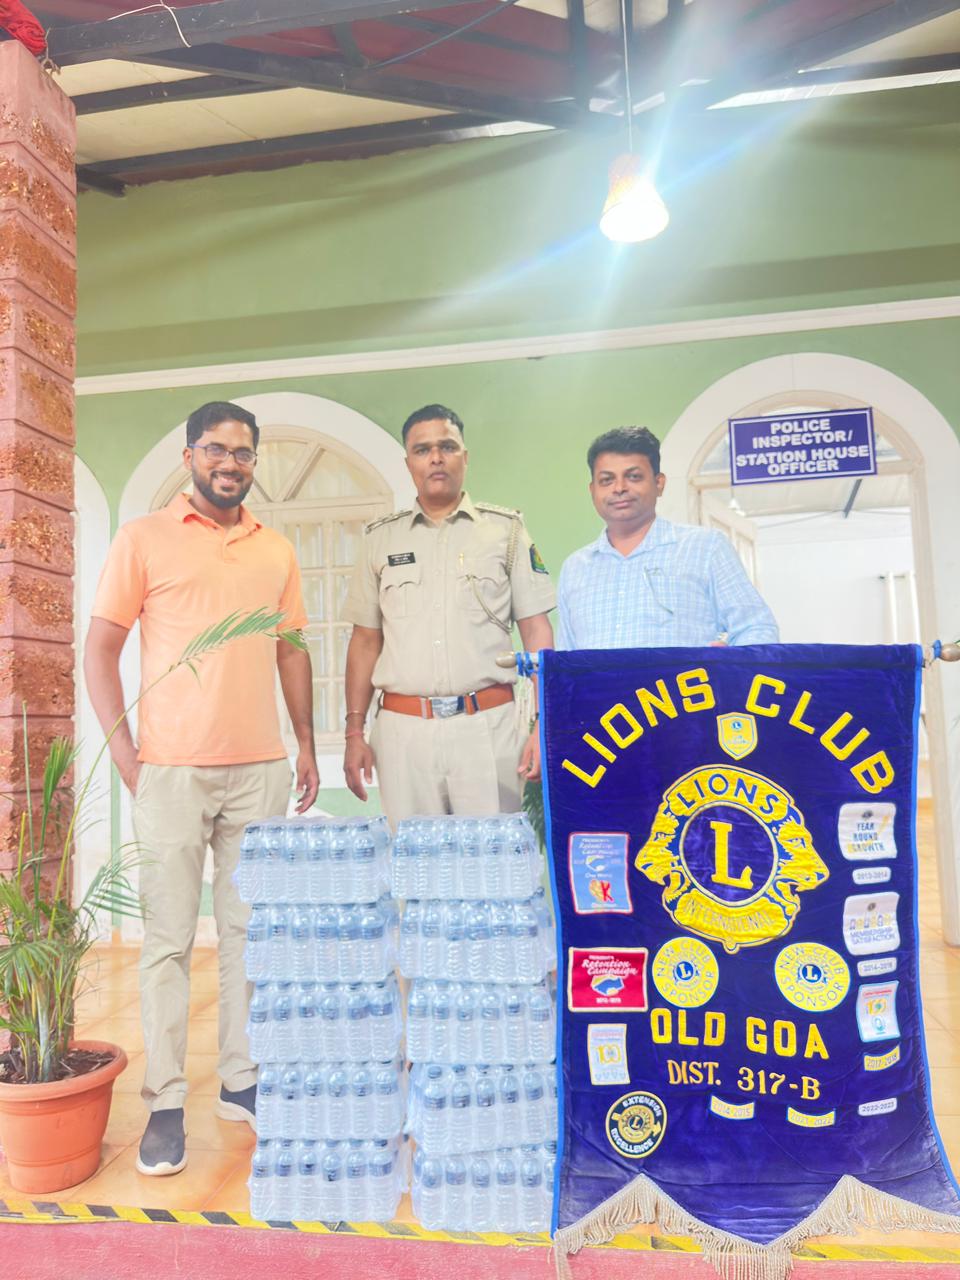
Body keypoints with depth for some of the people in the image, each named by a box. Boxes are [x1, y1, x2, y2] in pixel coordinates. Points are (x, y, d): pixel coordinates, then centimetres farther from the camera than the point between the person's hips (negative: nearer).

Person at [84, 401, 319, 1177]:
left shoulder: (277, 552, 13)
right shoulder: (144, 538, 2)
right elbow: (101, 647, 0)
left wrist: (307, 745, 10)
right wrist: (123, 749, -8)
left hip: (262, 768, 4)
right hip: (172, 770, -3)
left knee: (252, 931, 10)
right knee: (169, 939, 2)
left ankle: (242, 1081, 25)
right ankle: (166, 1103, 15)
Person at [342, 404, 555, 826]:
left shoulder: (506, 529, 6)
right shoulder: (380, 538, 11)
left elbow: (536, 631, 3)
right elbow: (366, 640, 12)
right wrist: (354, 732, 6)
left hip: (489, 727, -1)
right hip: (403, 730, 2)